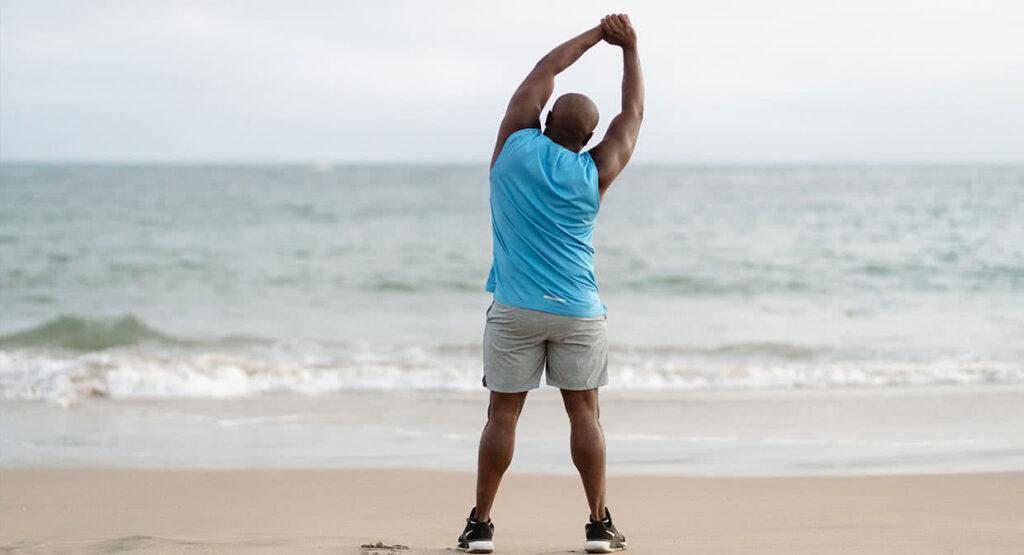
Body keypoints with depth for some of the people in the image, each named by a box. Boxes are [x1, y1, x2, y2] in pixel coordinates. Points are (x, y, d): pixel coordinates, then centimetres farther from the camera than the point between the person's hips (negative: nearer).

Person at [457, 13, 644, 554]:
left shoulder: (516, 146, -5)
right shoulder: (593, 173, -3)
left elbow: (542, 72, 8)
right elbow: (632, 115, 11)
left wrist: (595, 35, 17)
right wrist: (629, 48, 19)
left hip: (515, 309, 0)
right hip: (578, 312, 0)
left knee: (503, 413, 3)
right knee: (584, 412, 6)